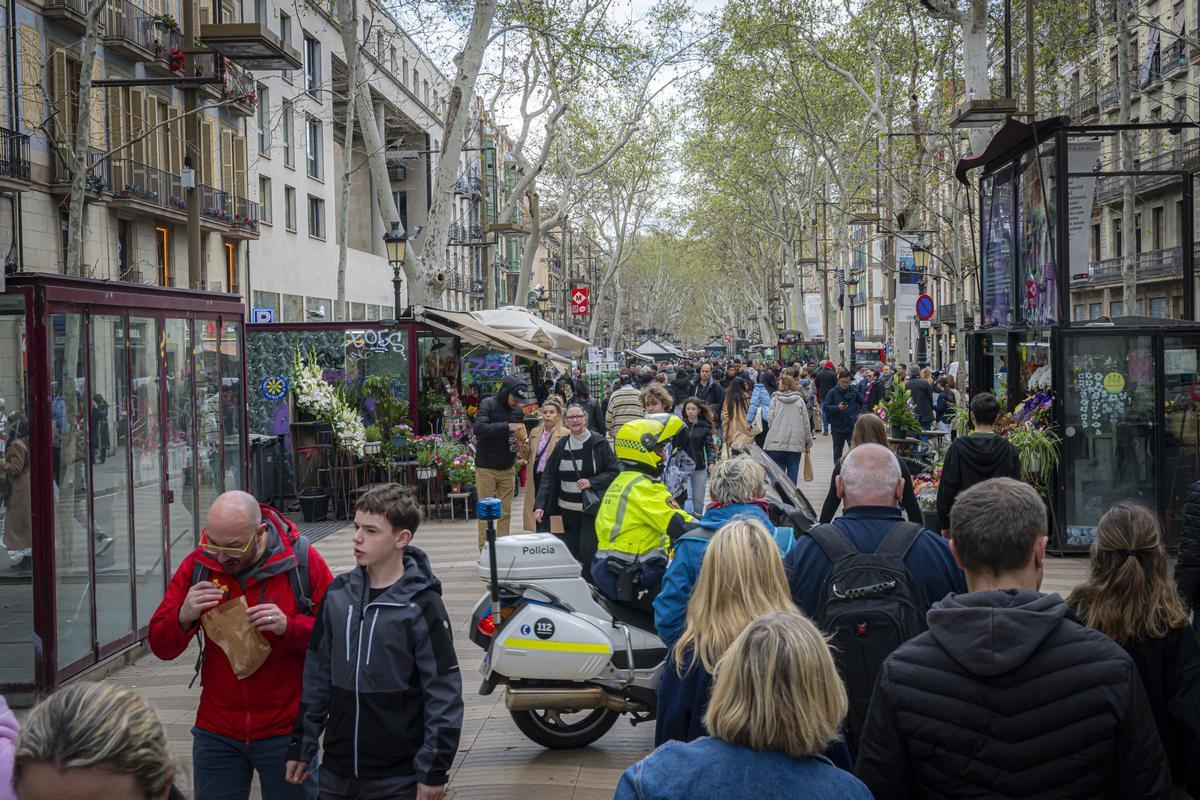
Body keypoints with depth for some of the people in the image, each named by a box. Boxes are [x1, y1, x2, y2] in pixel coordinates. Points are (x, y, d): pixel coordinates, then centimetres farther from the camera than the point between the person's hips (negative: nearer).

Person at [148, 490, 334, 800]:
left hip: (285, 731, -2)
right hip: (216, 735, 2)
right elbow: (160, 647, 2)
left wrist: (289, 627, -24)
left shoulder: (302, 561, -9)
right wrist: (184, 617, -19)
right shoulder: (198, 564, -2)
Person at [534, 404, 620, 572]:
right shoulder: (561, 445, 6)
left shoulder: (599, 443, -5)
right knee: (572, 551, 6)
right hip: (567, 508, 4)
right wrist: (540, 505, -5)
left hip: (592, 508, -4)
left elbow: (614, 471, -3)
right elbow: (548, 475, 4)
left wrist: (591, 482, -17)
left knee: (587, 550, -12)